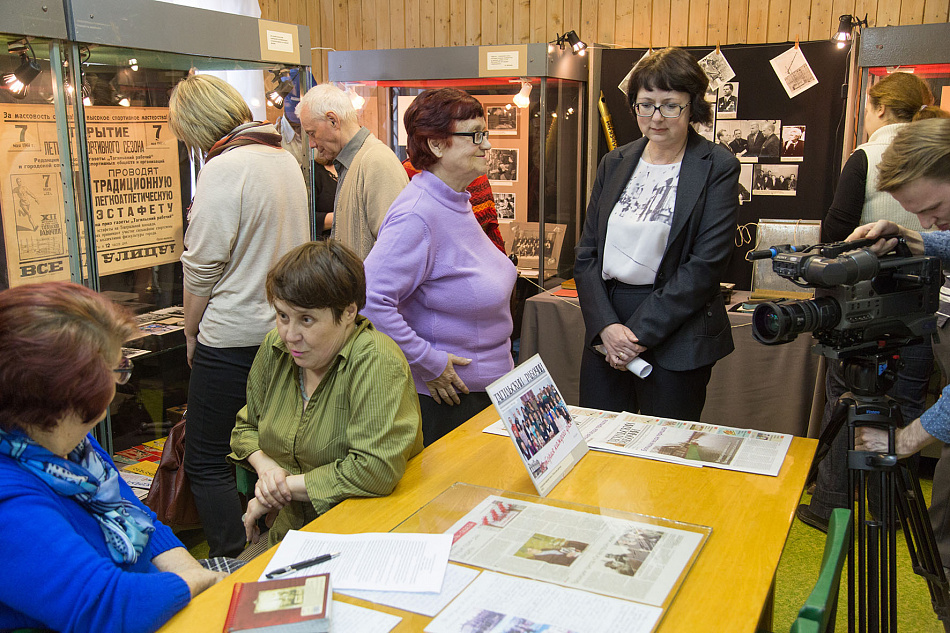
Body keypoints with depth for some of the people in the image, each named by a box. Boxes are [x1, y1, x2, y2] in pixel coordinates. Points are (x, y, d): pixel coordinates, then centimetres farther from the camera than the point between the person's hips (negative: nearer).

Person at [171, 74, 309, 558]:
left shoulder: (224, 168, -15)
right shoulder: (285, 158, 10)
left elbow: (202, 266, -14)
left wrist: (192, 333, 0)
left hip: (234, 338, -8)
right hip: (284, 331, 9)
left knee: (206, 462, 3)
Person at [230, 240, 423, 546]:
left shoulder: (376, 361, -19)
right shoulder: (274, 348, 2)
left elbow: (376, 469, -27)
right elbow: (246, 426, 17)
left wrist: (287, 485, -16)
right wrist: (264, 466, -5)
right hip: (288, 532, 7)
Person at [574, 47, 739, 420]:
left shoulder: (718, 169, -5)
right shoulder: (614, 164, 9)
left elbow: (706, 265, -12)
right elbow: (587, 253, 6)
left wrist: (640, 333, -14)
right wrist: (606, 325, -9)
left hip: (677, 338, -4)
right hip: (605, 330, 4)